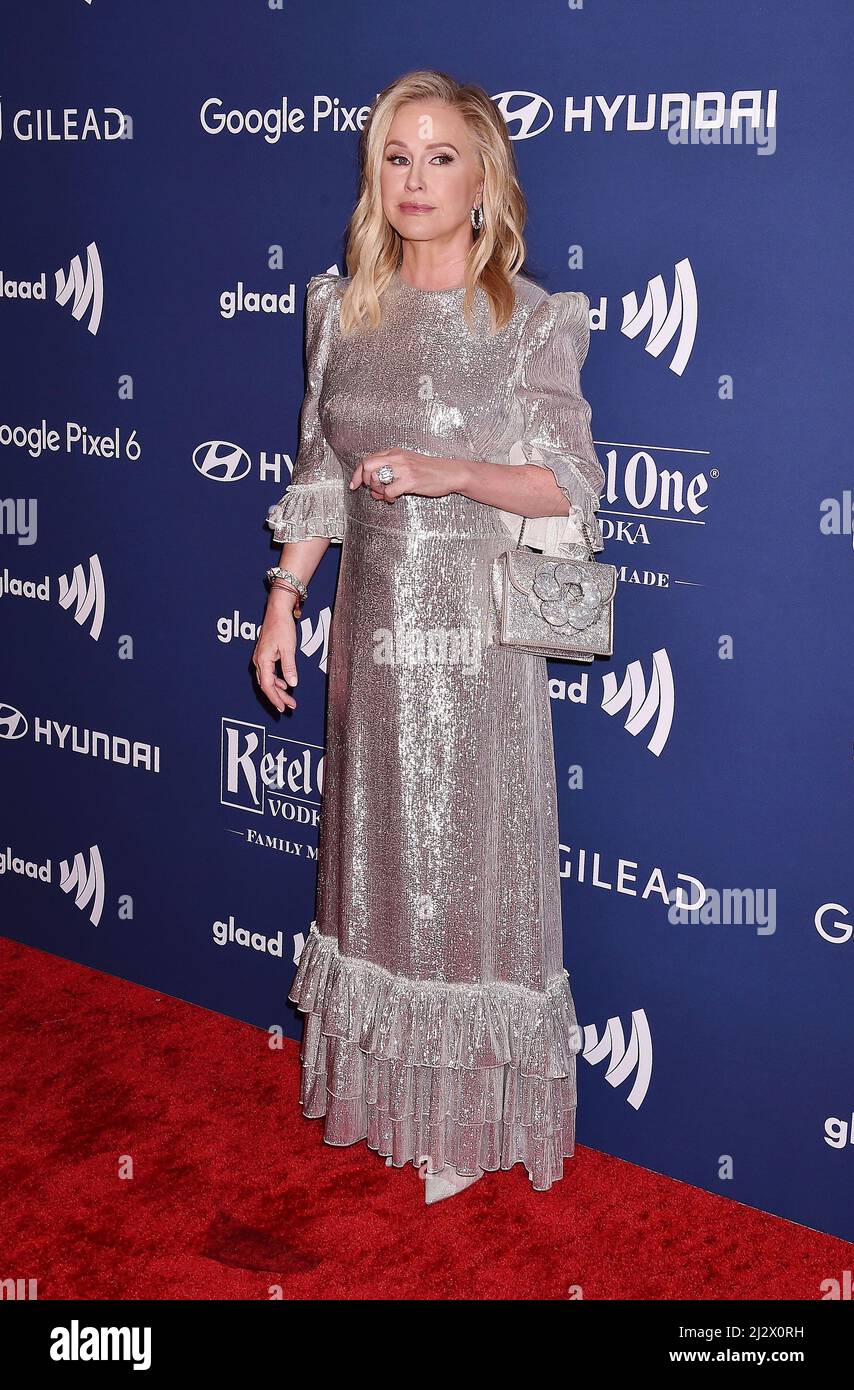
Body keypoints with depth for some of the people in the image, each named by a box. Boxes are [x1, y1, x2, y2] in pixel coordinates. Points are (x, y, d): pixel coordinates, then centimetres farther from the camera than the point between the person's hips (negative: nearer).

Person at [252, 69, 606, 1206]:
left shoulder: (533, 320, -8)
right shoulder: (342, 309, 6)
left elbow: (569, 485, -9)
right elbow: (320, 475, 11)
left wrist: (448, 471, -23)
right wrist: (283, 603, 8)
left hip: (478, 627, -4)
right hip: (374, 619, 5)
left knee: (470, 854, 4)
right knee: (379, 846, 14)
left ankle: (470, 1112, 21)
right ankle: (385, 1081, 33)